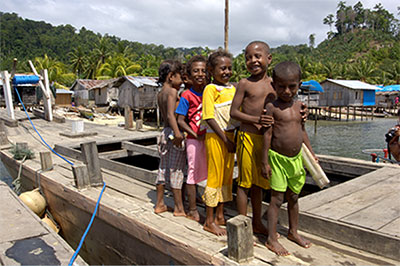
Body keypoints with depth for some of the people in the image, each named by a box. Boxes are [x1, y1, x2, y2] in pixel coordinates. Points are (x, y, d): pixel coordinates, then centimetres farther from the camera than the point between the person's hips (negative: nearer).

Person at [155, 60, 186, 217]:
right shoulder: (172, 91, -12)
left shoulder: (160, 94, 14)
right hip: (173, 133, -8)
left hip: (165, 132, 8)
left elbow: (166, 116, 12)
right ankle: (179, 209, 10)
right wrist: (177, 133, -36)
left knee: (163, 169, 14)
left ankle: (159, 205, 25)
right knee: (176, 170, 0)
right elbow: (170, 115, -26)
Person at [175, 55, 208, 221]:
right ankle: (192, 210, 18)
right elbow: (180, 120, -10)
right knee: (193, 173, 4)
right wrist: (196, 135, -17)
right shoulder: (187, 96, -9)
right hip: (194, 140, -5)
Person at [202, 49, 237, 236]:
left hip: (230, 136, 8)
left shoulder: (232, 89, 13)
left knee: (227, 176, 14)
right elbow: (209, 118, -16)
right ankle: (209, 221, 13)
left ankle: (219, 216, 29)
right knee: (215, 177, 0)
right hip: (215, 137, -7)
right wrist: (225, 139, -18)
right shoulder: (210, 89, -10)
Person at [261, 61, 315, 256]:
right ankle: (272, 239, 12)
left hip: (296, 158, 6)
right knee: (276, 199, 0)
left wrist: (311, 154, 17)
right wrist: (265, 161, -13)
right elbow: (267, 134, -12)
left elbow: (302, 131, 16)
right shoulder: (271, 107, -11)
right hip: (277, 157, -6)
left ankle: (293, 232, 36)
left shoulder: (299, 106, 7)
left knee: (293, 197, 18)